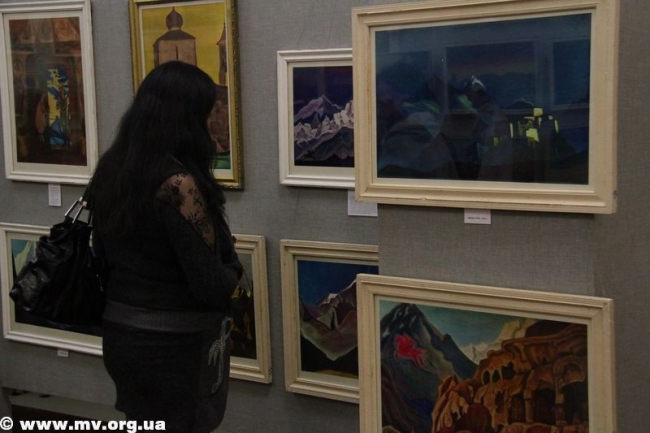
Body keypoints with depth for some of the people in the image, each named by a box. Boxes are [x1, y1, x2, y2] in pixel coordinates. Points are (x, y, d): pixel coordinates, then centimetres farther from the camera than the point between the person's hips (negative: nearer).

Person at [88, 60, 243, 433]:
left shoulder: (110, 169, 0)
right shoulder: (178, 184, -24)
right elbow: (211, 287, -23)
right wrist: (233, 266, 0)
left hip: (120, 334, 7)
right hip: (177, 344, -7)